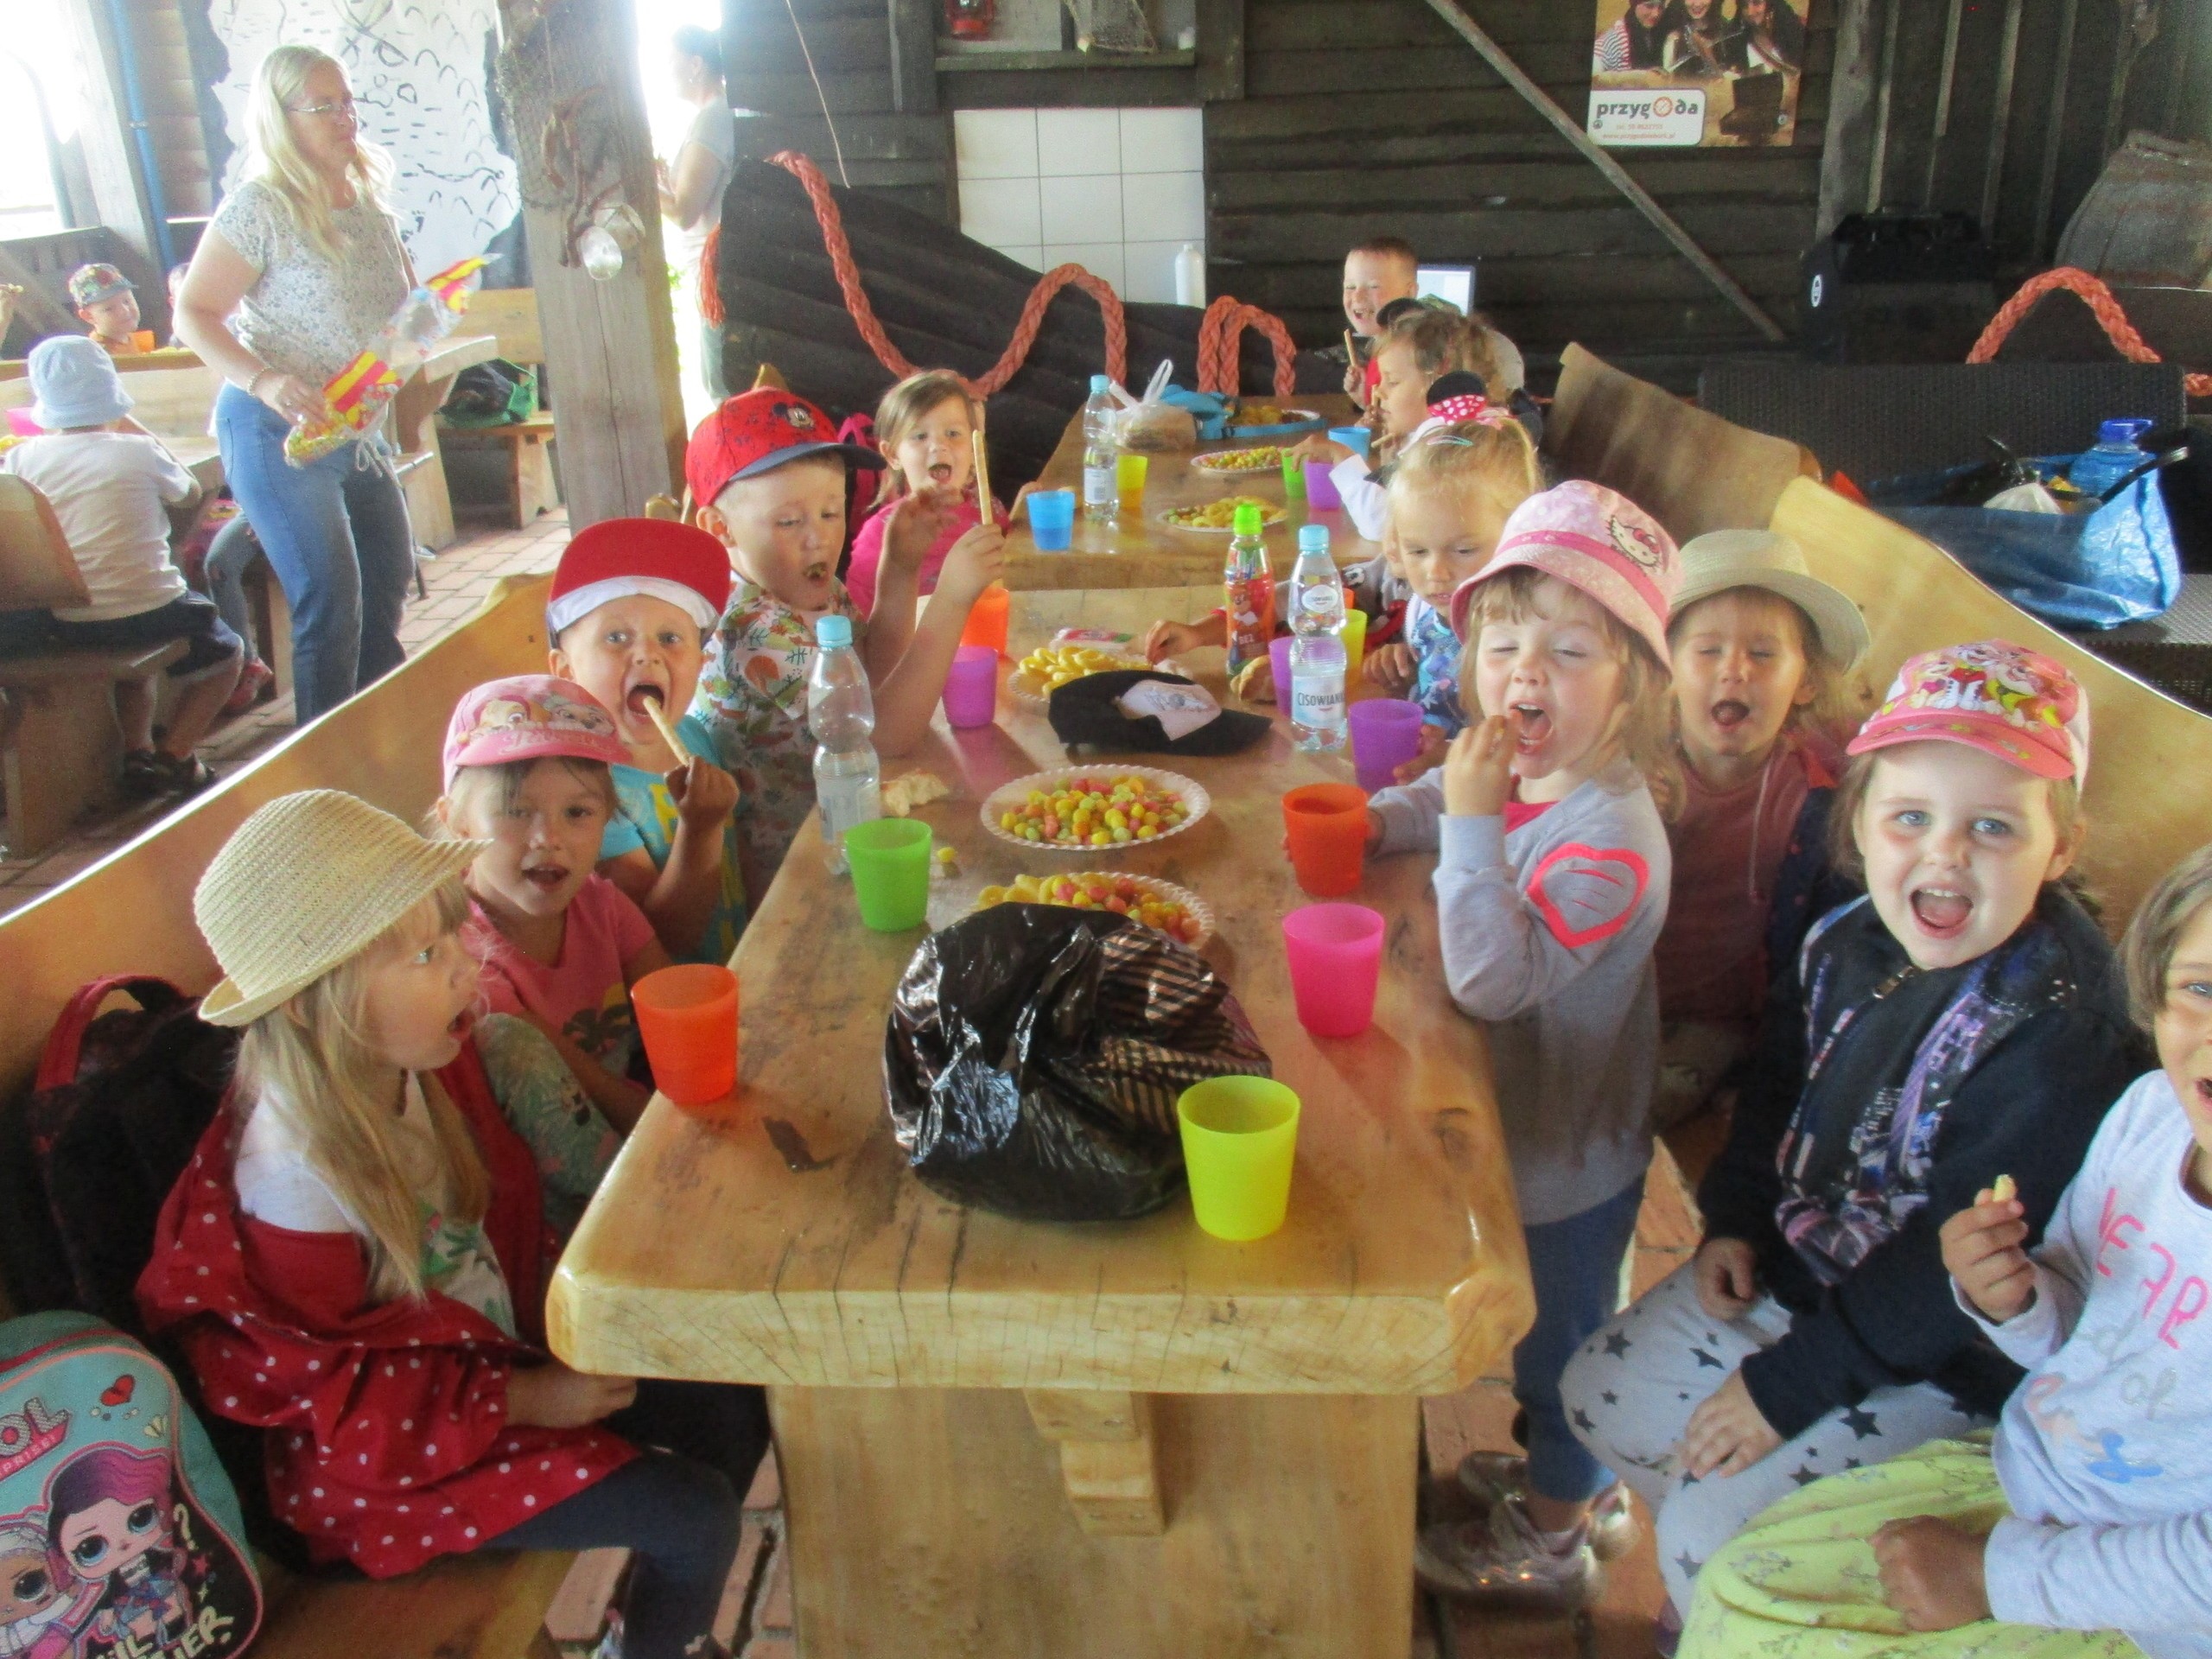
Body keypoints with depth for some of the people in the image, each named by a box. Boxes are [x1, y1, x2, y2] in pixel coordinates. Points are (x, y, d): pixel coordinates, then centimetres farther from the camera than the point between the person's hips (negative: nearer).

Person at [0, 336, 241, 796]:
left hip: (59, 629, 4)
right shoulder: (137, 451, -10)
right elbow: (190, 491, 9)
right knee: (223, 652, 23)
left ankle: (136, 750, 20)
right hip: (147, 612, -4)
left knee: (135, 647, 36)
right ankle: (172, 756, 7)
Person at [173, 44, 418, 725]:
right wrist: (264, 382, -30)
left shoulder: (369, 203, 7)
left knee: (389, 576, 18)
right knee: (330, 600, -10)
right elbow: (194, 315, -14)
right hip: (276, 434, -8)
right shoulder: (259, 208, -14)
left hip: (356, 432, 8)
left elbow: (403, 306, 20)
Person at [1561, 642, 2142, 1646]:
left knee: (1710, 1532, -12)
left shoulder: (2056, 1037, -30)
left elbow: (1955, 1270, -26)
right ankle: (1706, 1594, 37)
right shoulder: (1852, 943, -7)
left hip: (1931, 1362, -8)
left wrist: (1790, 1385, -20)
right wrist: (1734, 1220, 0)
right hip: (1791, 1268, 8)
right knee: (1601, 1393, 14)